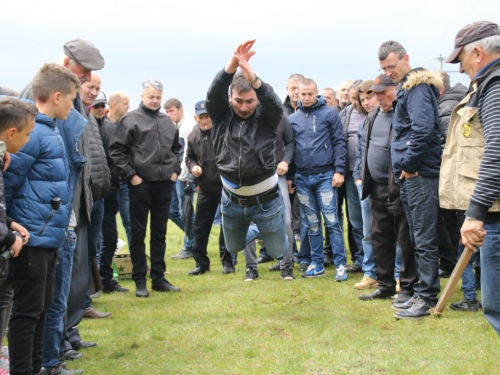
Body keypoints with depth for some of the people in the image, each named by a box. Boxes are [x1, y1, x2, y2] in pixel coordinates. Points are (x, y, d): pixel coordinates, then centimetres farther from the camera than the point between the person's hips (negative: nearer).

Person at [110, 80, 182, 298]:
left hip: (165, 184, 5)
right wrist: (130, 175, -11)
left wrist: (176, 170, 12)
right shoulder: (131, 120, -5)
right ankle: (140, 281, 9)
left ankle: (158, 278, 19)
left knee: (159, 233, 11)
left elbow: (176, 147, 25)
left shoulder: (167, 122, 12)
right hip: (141, 184, -5)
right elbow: (116, 150, -9)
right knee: (138, 234, 2)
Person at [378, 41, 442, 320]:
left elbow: (423, 129, -23)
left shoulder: (417, 87, -11)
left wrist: (409, 164, -15)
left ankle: (427, 298, -3)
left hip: (420, 175, -10)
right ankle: (424, 293, 21)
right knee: (419, 239, 14)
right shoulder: (407, 88, 20)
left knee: (425, 239, -6)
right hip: (409, 176, 10)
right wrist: (404, 167, 15)